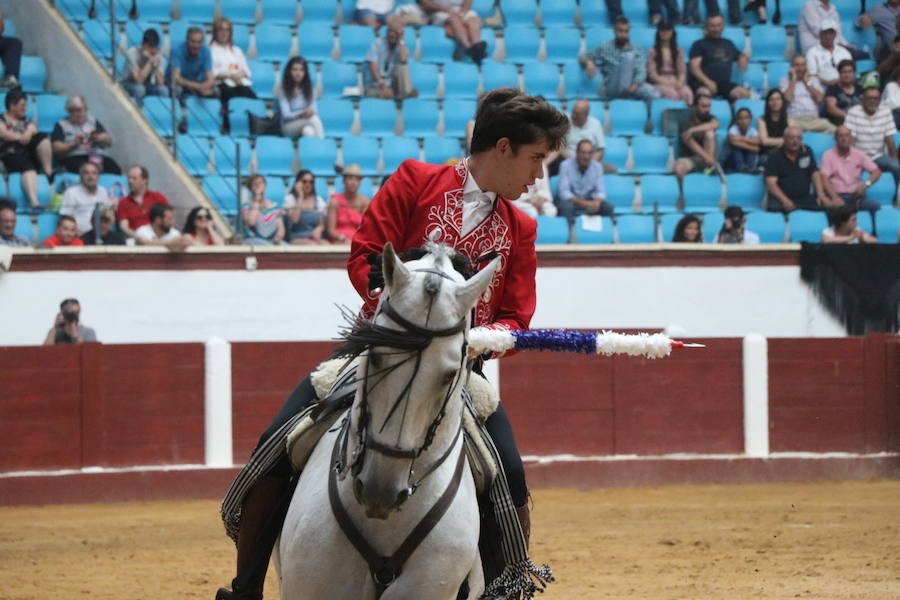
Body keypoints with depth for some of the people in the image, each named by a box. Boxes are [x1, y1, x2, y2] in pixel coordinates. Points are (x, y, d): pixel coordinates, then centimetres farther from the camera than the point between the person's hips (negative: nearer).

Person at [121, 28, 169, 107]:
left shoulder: (158, 55, -9)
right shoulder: (132, 53, -21)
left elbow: (161, 82, -17)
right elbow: (139, 80, -28)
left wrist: (156, 64, -31)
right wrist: (149, 62, -34)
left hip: (148, 86, 4)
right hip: (130, 85, -4)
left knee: (163, 89, -26)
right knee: (139, 89, -37)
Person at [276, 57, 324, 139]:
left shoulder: (309, 89, 9)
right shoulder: (282, 89, -5)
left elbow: (313, 110, 2)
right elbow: (286, 115, -12)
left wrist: (311, 112, -24)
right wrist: (302, 114, -31)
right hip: (288, 127, -3)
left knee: (308, 131, -37)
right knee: (314, 119, -33)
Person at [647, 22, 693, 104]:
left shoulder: (678, 50, 17)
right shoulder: (653, 52, 6)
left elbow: (682, 71, 12)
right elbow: (652, 74, -1)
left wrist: (680, 82, -11)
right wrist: (667, 83, -15)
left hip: (675, 81, 3)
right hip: (659, 83, -3)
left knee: (687, 93, -33)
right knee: (672, 94, -38)